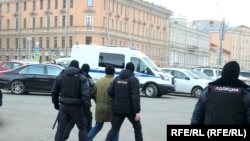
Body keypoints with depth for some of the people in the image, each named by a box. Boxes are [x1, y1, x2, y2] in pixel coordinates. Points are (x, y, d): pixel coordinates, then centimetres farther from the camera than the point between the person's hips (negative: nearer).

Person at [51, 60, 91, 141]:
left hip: (64, 106, 3)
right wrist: (87, 106, -12)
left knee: (61, 129, 10)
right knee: (82, 128, 11)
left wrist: (56, 103, 25)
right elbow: (85, 94, -15)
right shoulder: (81, 78, -5)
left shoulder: (60, 76, 8)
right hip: (76, 107, -3)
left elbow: (54, 92, 13)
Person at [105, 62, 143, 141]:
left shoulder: (117, 78, 6)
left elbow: (110, 92, 0)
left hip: (118, 109, 4)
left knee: (114, 129, 4)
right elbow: (135, 97, -19)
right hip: (130, 109, -4)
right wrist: (137, 111, -20)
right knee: (137, 127, 17)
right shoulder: (134, 80, -9)